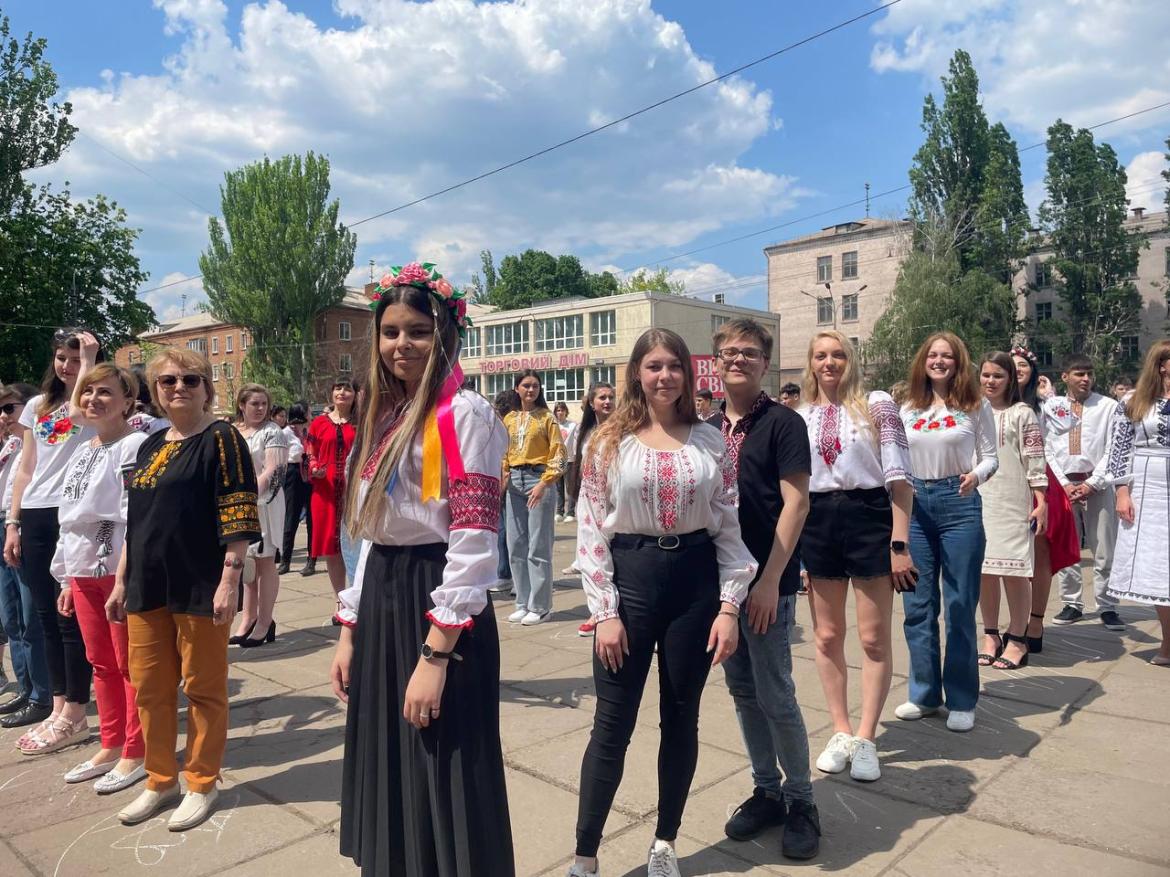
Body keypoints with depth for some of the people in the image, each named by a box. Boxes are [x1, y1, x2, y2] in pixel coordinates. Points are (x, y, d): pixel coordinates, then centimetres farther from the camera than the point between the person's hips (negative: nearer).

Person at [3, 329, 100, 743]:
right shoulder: (37, 406, 16)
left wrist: (90, 358, -15)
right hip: (35, 517, 6)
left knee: (70, 616, -2)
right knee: (47, 616, 10)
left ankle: (73, 716, 7)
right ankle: (58, 707, 20)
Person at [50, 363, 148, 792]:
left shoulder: (137, 446, -11)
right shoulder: (81, 454, 16)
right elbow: (68, 519, 19)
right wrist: (66, 579, 19)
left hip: (123, 569, -8)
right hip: (84, 572, 8)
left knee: (130, 665, 2)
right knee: (101, 663, 16)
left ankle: (136, 754, 14)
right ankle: (111, 747, 29)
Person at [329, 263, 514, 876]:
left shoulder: (464, 413, -13)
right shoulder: (387, 416, 12)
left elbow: (474, 546, -19)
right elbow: (373, 535, 15)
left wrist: (435, 654, -20)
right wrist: (350, 632, 13)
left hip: (436, 610, -8)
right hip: (380, 606, 8)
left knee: (443, 781, 5)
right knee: (389, 773, 19)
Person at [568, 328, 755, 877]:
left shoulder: (711, 442, 3)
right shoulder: (610, 441, -2)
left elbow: (729, 528, 3)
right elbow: (591, 530, -3)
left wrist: (730, 606, -3)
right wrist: (605, 612, -8)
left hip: (696, 582, 2)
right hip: (630, 578, -2)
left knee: (681, 718, 13)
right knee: (613, 724, 4)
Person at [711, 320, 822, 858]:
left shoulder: (782, 422, -7)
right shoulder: (709, 428, 9)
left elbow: (796, 502, -12)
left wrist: (770, 580, -17)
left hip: (767, 582, -6)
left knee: (775, 695, 0)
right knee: (741, 689, 13)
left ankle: (801, 801, 20)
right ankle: (766, 790, 30)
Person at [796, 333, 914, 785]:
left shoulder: (877, 404, -2)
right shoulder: (799, 417, 9)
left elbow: (899, 476, -6)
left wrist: (900, 544, -11)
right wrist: (793, 547, 9)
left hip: (869, 518, -3)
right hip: (817, 523, 4)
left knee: (874, 638, 4)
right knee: (827, 636, 10)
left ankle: (865, 738, 18)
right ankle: (841, 731, 25)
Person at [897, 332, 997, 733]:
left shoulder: (975, 406, 1)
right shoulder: (908, 408, 9)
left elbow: (990, 458, 1)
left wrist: (976, 475, -19)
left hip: (959, 505, -3)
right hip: (915, 504, 3)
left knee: (959, 604, 3)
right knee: (917, 604, 8)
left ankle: (961, 700, 16)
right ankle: (925, 692, 23)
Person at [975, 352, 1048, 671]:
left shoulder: (1022, 414, 0)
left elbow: (1035, 460, -4)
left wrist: (1041, 501, -10)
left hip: (1013, 502, -3)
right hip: (976, 501, 4)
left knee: (1014, 571, -2)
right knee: (984, 570, 7)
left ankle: (1017, 639, 12)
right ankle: (991, 635, 19)